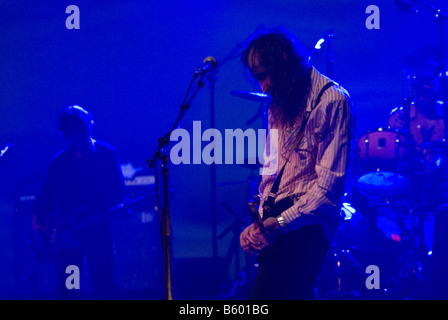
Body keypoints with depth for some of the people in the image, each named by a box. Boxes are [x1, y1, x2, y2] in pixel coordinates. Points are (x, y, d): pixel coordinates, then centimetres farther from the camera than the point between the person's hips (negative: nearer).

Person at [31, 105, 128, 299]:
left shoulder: (107, 154, 2)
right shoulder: (60, 162, 4)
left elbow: (119, 191, 1)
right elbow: (46, 196, 2)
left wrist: (122, 206, -18)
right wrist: (37, 219, -13)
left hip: (98, 229, -1)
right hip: (67, 231, 1)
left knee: (104, 285, -4)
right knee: (66, 287, 1)